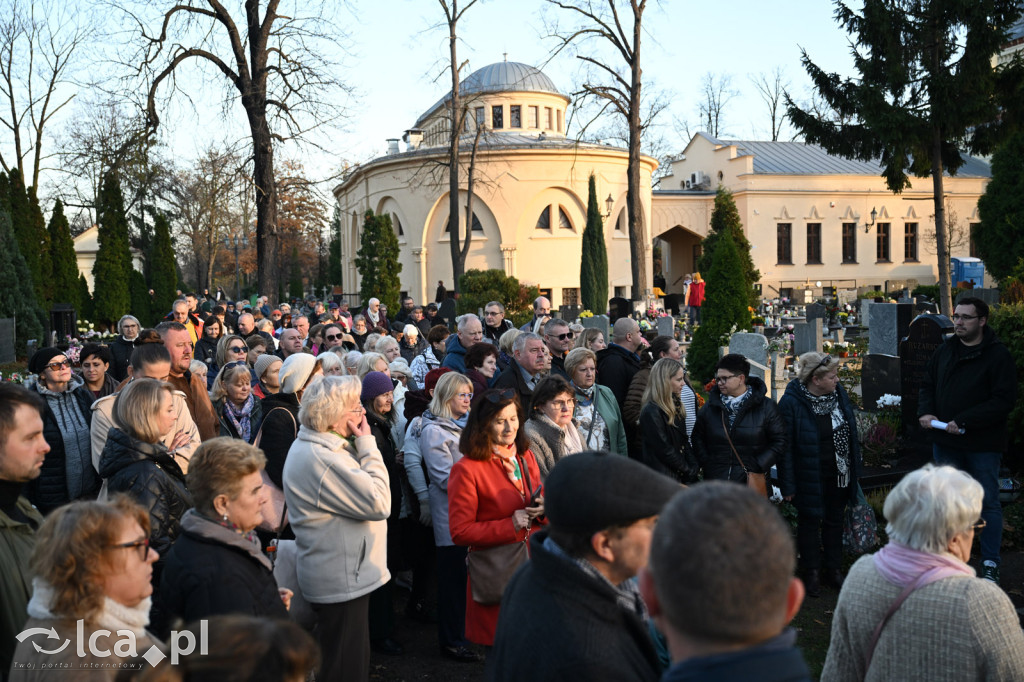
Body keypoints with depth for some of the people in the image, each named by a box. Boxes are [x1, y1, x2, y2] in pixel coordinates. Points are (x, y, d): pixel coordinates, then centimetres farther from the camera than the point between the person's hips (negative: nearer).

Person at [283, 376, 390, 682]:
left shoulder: (312, 446, 8)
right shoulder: (321, 459, -26)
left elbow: (361, 490, 13)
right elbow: (379, 502, -23)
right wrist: (368, 445, -19)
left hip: (346, 575, 11)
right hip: (342, 580, -11)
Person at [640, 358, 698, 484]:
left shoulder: (675, 406, 13)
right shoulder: (651, 412, -14)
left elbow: (684, 442, 15)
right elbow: (664, 449, -15)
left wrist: (694, 467, 0)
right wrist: (689, 471, -8)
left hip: (680, 477, 8)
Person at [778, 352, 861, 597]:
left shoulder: (839, 393, -1)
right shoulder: (791, 403, -19)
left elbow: (851, 433, 10)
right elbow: (785, 447, -15)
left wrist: (855, 469, 11)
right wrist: (788, 485, -14)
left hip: (839, 475, 5)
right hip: (810, 478, -5)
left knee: (835, 521, 16)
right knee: (810, 522, 9)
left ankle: (833, 569, 32)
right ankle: (811, 572, 24)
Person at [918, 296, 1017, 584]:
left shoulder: (997, 355, -11)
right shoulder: (945, 351, 7)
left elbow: (1004, 399, -18)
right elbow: (928, 385, 15)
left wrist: (964, 421, -22)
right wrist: (925, 412, -5)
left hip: (983, 445, -5)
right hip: (946, 443, 5)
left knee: (988, 503, 5)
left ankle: (990, 565, 15)